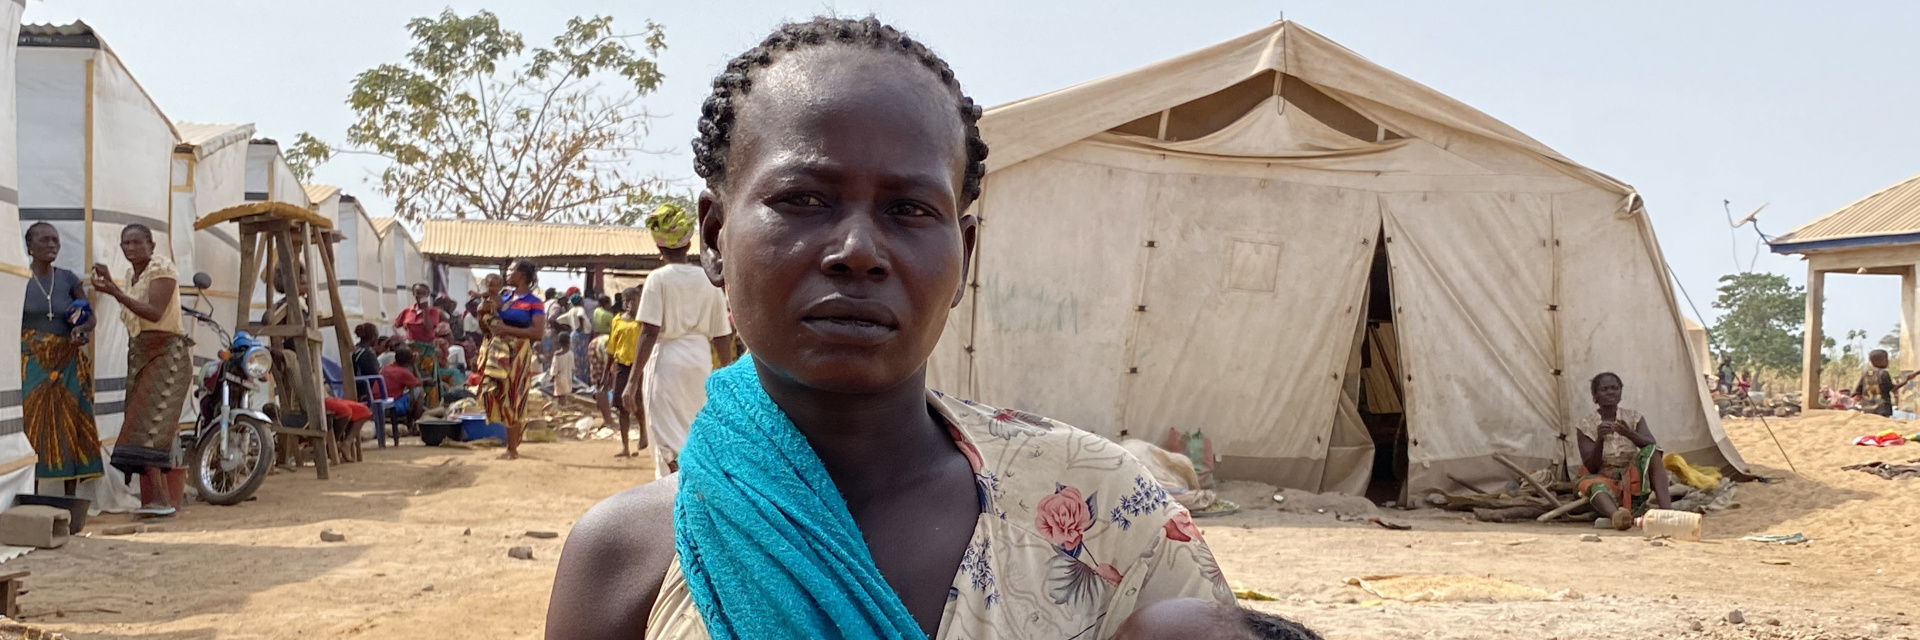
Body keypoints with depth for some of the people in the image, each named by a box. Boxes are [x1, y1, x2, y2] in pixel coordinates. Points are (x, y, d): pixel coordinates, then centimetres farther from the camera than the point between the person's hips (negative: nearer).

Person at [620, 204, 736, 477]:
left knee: (669, 438, -4)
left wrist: (633, 380, -12)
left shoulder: (658, 278, -6)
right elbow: (721, 336, 7)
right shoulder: (709, 280, 5)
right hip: (702, 362, 5)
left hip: (666, 360, -5)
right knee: (694, 438, 17)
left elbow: (649, 332, -13)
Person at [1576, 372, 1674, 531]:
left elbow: (1652, 446, -10)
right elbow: (1591, 468, -7)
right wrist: (1600, 439, -24)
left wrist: (1629, 434, -29)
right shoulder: (1587, 424, 1)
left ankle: (1666, 508, -41)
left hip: (1635, 482, 2)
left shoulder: (1633, 417, 7)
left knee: (1650, 451, -24)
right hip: (1606, 482, -2)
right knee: (1594, 484, -37)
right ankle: (1615, 516, -73)